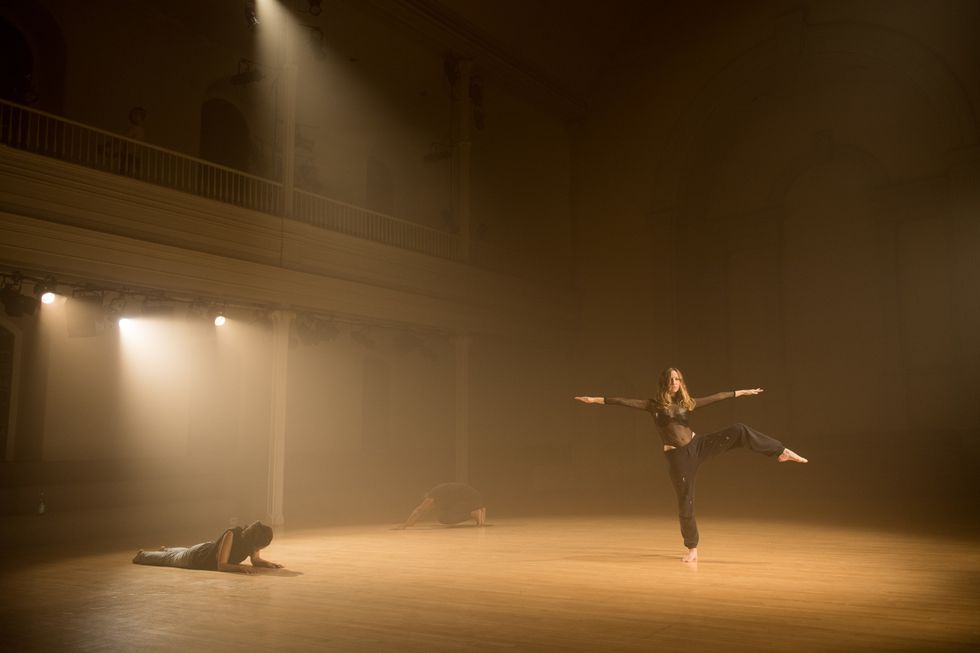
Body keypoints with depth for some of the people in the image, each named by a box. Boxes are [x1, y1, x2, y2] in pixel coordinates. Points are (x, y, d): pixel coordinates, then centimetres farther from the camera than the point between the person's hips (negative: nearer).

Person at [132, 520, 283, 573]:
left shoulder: (251, 539, -24)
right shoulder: (231, 535, -44)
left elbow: (256, 560, -10)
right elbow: (221, 565, -44)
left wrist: (269, 564, -28)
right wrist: (240, 567, -56)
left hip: (210, 550, 6)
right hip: (196, 558, -6)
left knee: (183, 553, 39)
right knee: (170, 559, 25)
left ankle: (165, 549, 69)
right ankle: (142, 555, 53)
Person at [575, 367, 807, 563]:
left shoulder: (686, 402, 8)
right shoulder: (654, 404, -1)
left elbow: (716, 397, 15)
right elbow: (625, 402, -9)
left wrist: (741, 392, 19)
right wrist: (597, 399, -16)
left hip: (697, 446, 3)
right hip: (677, 457, -3)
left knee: (739, 430, -11)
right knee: (685, 501, 0)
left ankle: (781, 452, 1)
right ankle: (692, 549, 15)